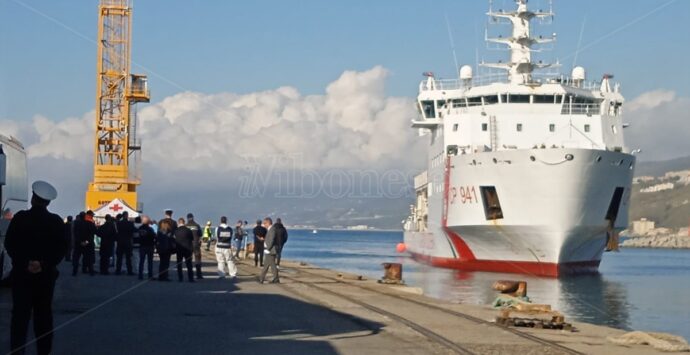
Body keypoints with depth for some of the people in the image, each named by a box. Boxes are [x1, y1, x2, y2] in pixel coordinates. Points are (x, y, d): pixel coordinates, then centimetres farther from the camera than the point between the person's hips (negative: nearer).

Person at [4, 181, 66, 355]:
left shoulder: (20, 218, -5)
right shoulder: (56, 221, -1)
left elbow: (9, 244, -9)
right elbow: (62, 248, -5)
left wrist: (24, 263, -11)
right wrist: (44, 264, -11)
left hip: (21, 272, -1)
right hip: (46, 274, 1)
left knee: (20, 313, 1)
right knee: (43, 313, 8)